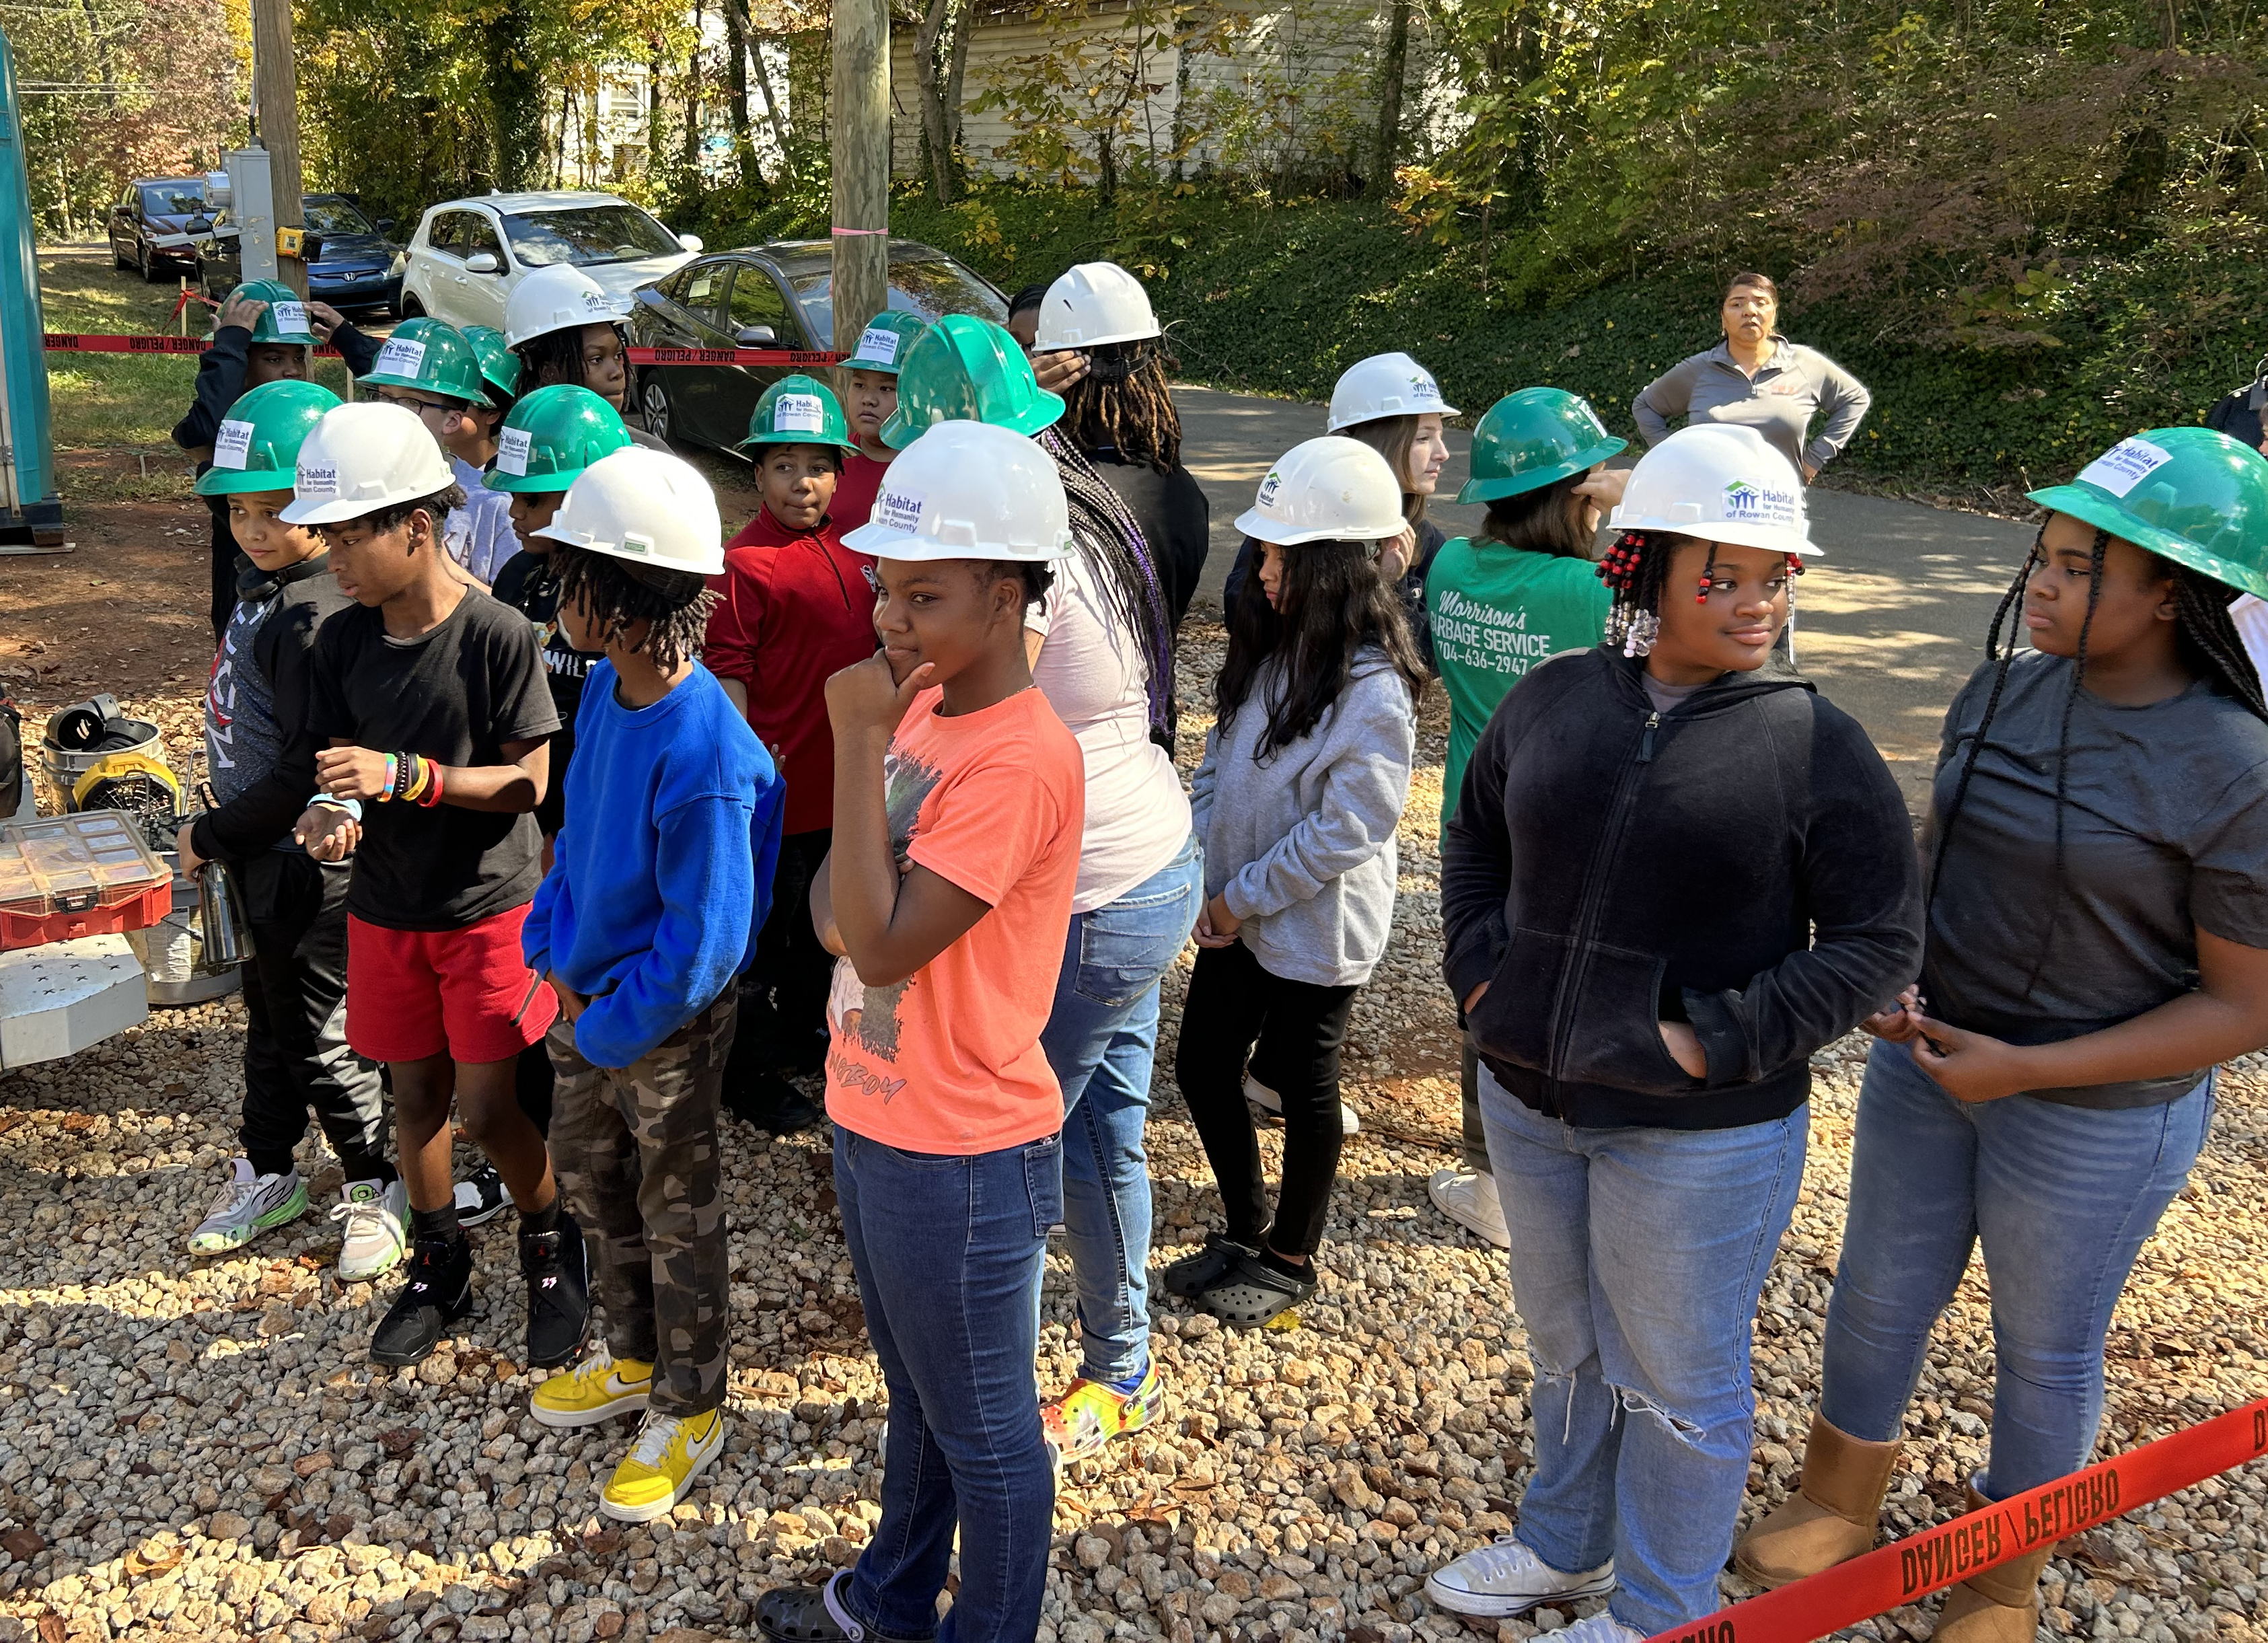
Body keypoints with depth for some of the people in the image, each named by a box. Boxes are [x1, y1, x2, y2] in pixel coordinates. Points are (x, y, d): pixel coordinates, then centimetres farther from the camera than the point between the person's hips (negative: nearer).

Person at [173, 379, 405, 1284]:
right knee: (270, 1019, 23)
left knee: (320, 1037, 6)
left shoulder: (320, 620, -27)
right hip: (261, 853, 10)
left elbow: (306, 776, -28)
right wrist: (221, 836, 15)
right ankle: (268, 1175, 41)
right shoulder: (264, 583, 3)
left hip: (308, 865, -10)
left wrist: (211, 835, -16)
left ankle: (378, 1184, 26)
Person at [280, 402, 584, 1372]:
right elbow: (333, 761, 6)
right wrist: (327, 810, -16)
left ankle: (552, 1247, 24)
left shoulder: (499, 637, -17)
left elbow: (527, 780, -15)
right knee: (416, 1095, 14)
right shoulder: (342, 642, -2)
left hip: (489, 906, -4)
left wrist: (405, 775, -25)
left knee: (488, 1109, -3)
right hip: (385, 908, 5)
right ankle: (438, 1265, 34)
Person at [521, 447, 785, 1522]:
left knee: (678, 1215, 10)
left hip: (670, 1023, -8)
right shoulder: (604, 690, -5)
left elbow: (701, 943, -27)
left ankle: (689, 1412, 32)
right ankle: (635, 1359, 47)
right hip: (587, 998, 8)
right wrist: (554, 952, 0)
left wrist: (607, 1029, -17)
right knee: (590, 1181, 24)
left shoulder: (703, 754, -31)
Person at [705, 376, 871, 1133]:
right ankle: (750, 1075, 21)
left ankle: (807, 1032, 42)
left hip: (845, 779, 8)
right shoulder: (743, 563, -15)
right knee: (764, 935, 6)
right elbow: (727, 672, -18)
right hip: (779, 786, -8)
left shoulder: (851, 548, 8)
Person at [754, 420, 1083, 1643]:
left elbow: (884, 943, -27)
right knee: (916, 1394, 27)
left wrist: (860, 737, -25)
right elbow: (841, 889, 11)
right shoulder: (921, 706, 3)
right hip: (873, 1119, 9)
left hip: (961, 1157, -9)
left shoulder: (1020, 760, -24)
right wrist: (844, 903, -12)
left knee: (982, 1429, 12)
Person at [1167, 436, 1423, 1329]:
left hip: (1314, 930, -8)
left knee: (1305, 1088, 11)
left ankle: (1290, 1258, 33)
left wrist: (1243, 896, -17)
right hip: (1236, 914, 8)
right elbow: (1219, 759, 9)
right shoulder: (1267, 646, 1)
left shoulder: (1373, 694, -24)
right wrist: (1197, 861, -3)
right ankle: (1244, 1230, 38)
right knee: (1202, 1064, 16)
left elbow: (1345, 833, -24)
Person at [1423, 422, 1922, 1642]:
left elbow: (1879, 939, -12)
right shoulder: (1553, 699, -1)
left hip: (1703, 1136, -5)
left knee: (1674, 1380, 14)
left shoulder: (1816, 744, -14)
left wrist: (1718, 1042, -19)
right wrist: (1481, 968, -1)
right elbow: (1474, 838, 13)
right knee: (1563, 1342, 25)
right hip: (1529, 1101, 5)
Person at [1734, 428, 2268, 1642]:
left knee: (2045, 1348, 16)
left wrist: (2029, 1068, -22)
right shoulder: (2001, 692, -5)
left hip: (2098, 1115, -5)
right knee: (1877, 1297, 20)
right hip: (1926, 1061, 5)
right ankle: (1839, 1505, 46)